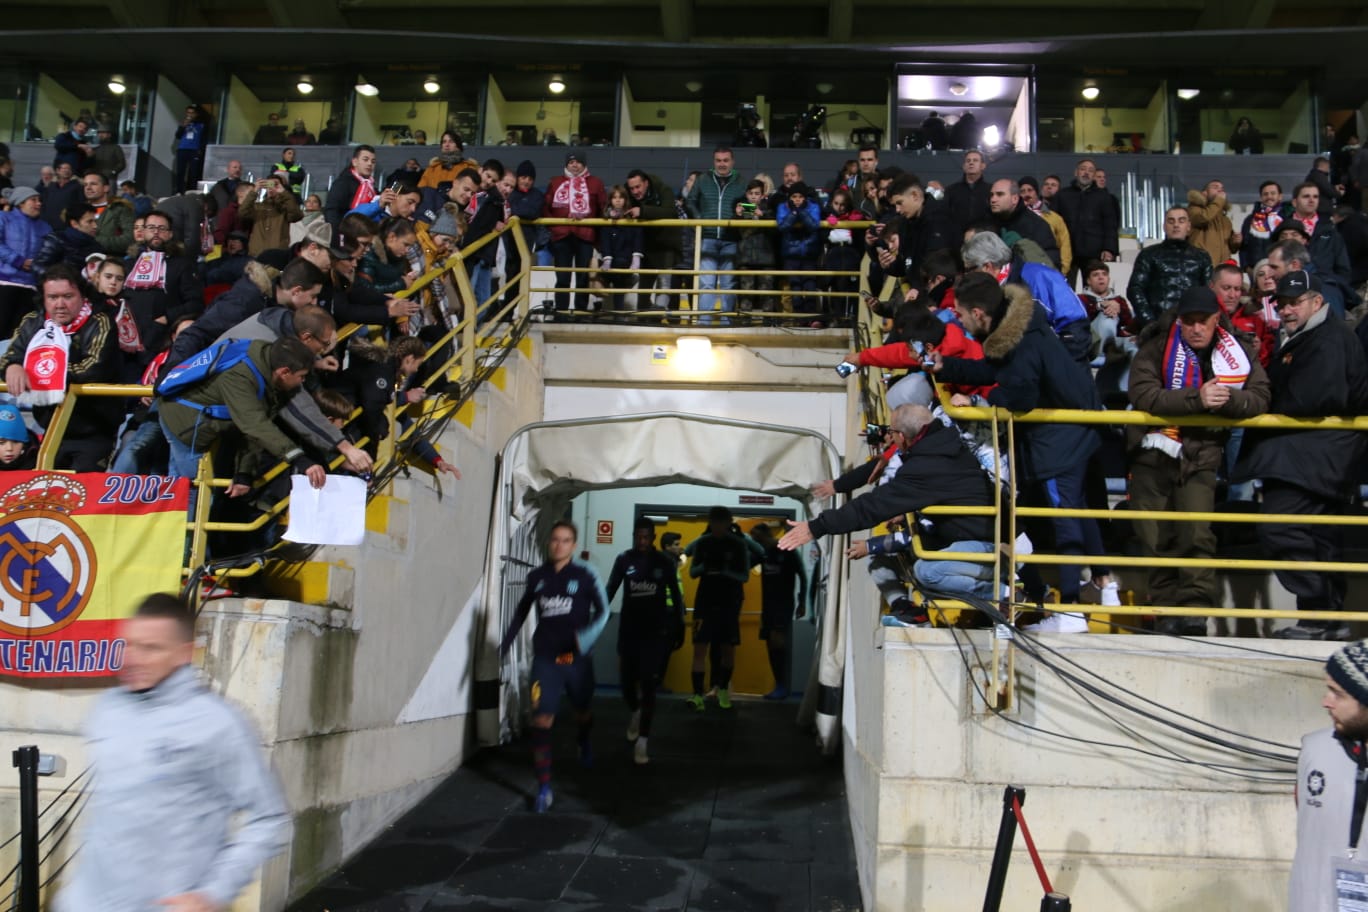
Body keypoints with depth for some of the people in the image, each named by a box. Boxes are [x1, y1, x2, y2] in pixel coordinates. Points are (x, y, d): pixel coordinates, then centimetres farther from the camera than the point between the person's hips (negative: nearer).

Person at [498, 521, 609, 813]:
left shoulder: (586, 575, -7)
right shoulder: (536, 577, 1)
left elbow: (602, 610, -4)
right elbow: (522, 610, 16)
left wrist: (588, 635, -22)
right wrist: (507, 641, 13)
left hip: (576, 657, -1)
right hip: (545, 658, 1)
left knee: (581, 711, 21)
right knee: (541, 720, -9)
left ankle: (584, 743, 56)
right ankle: (544, 787, -3)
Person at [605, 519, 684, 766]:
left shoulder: (665, 562, -3)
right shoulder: (624, 560, -2)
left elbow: (676, 595, 3)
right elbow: (610, 591, -4)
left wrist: (679, 628, 3)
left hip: (656, 630, -2)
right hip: (629, 629, 2)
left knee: (648, 686, -7)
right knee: (628, 683, 8)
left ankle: (642, 743, -1)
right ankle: (636, 713, 43)